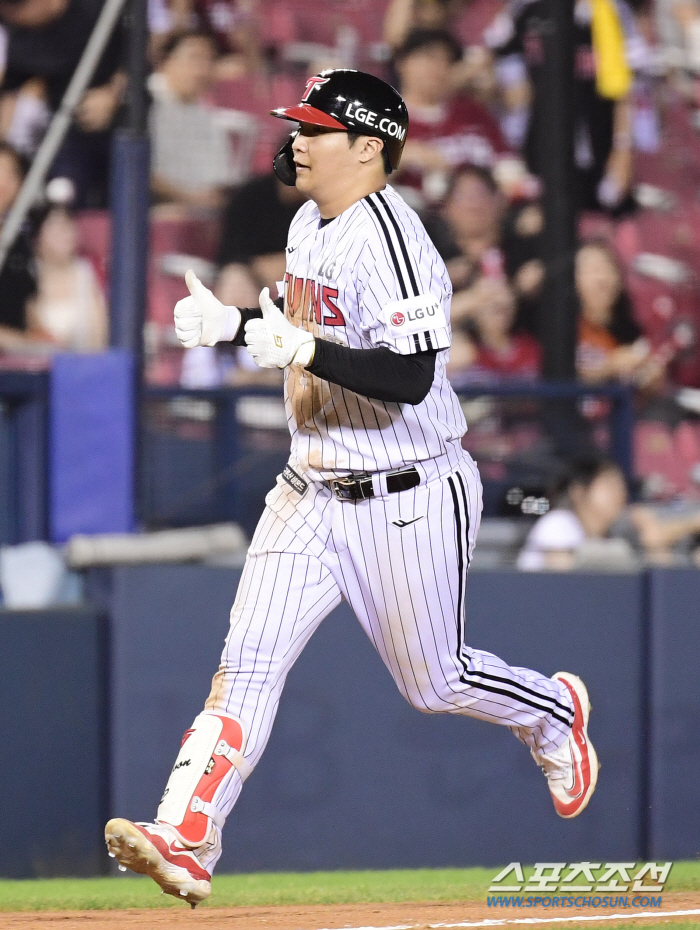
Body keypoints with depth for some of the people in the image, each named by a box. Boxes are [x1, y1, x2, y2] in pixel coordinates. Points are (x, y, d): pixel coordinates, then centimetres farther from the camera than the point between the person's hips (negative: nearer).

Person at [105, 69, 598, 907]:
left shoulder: (388, 240, -21)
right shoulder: (309, 224, 8)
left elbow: (411, 377, -29)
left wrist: (305, 351, -39)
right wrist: (233, 324, 8)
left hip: (407, 499, -7)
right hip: (311, 491, 8)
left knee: (433, 681, 8)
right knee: (247, 661, -7)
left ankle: (553, 712, 38)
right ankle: (185, 842, -15)